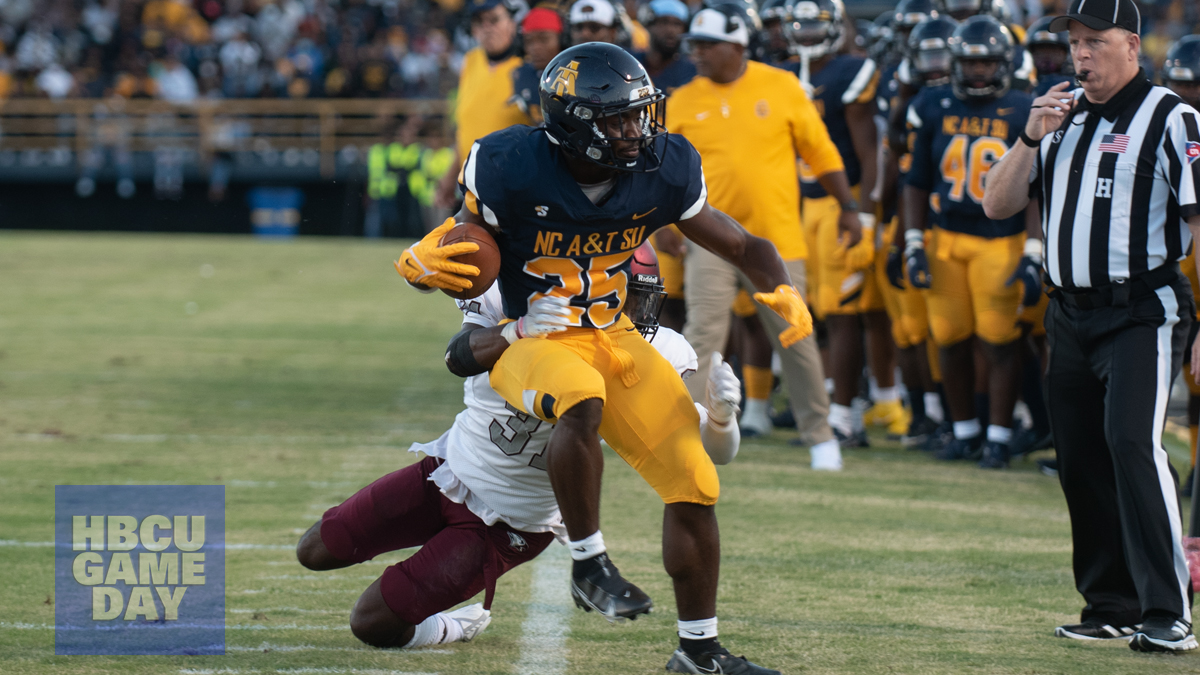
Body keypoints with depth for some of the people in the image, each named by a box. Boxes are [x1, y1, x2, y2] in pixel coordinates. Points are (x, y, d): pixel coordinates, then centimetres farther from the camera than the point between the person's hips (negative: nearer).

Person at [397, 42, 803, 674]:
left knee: (694, 484, -3)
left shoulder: (661, 173, -6)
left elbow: (744, 247, 5)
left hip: (615, 337, 5)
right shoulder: (514, 171, -17)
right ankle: (588, 564, -23)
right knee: (581, 401, -40)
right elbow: (467, 263, -7)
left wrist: (783, 291, -16)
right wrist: (423, 264, -31)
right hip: (531, 341, -5)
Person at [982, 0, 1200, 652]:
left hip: (1142, 315, -7)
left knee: (1132, 444, -21)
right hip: (1070, 315, 7)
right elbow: (997, 205, 12)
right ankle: (1112, 607, 16)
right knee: (1080, 461, 7)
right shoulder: (1063, 116, 15)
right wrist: (1032, 136, -5)